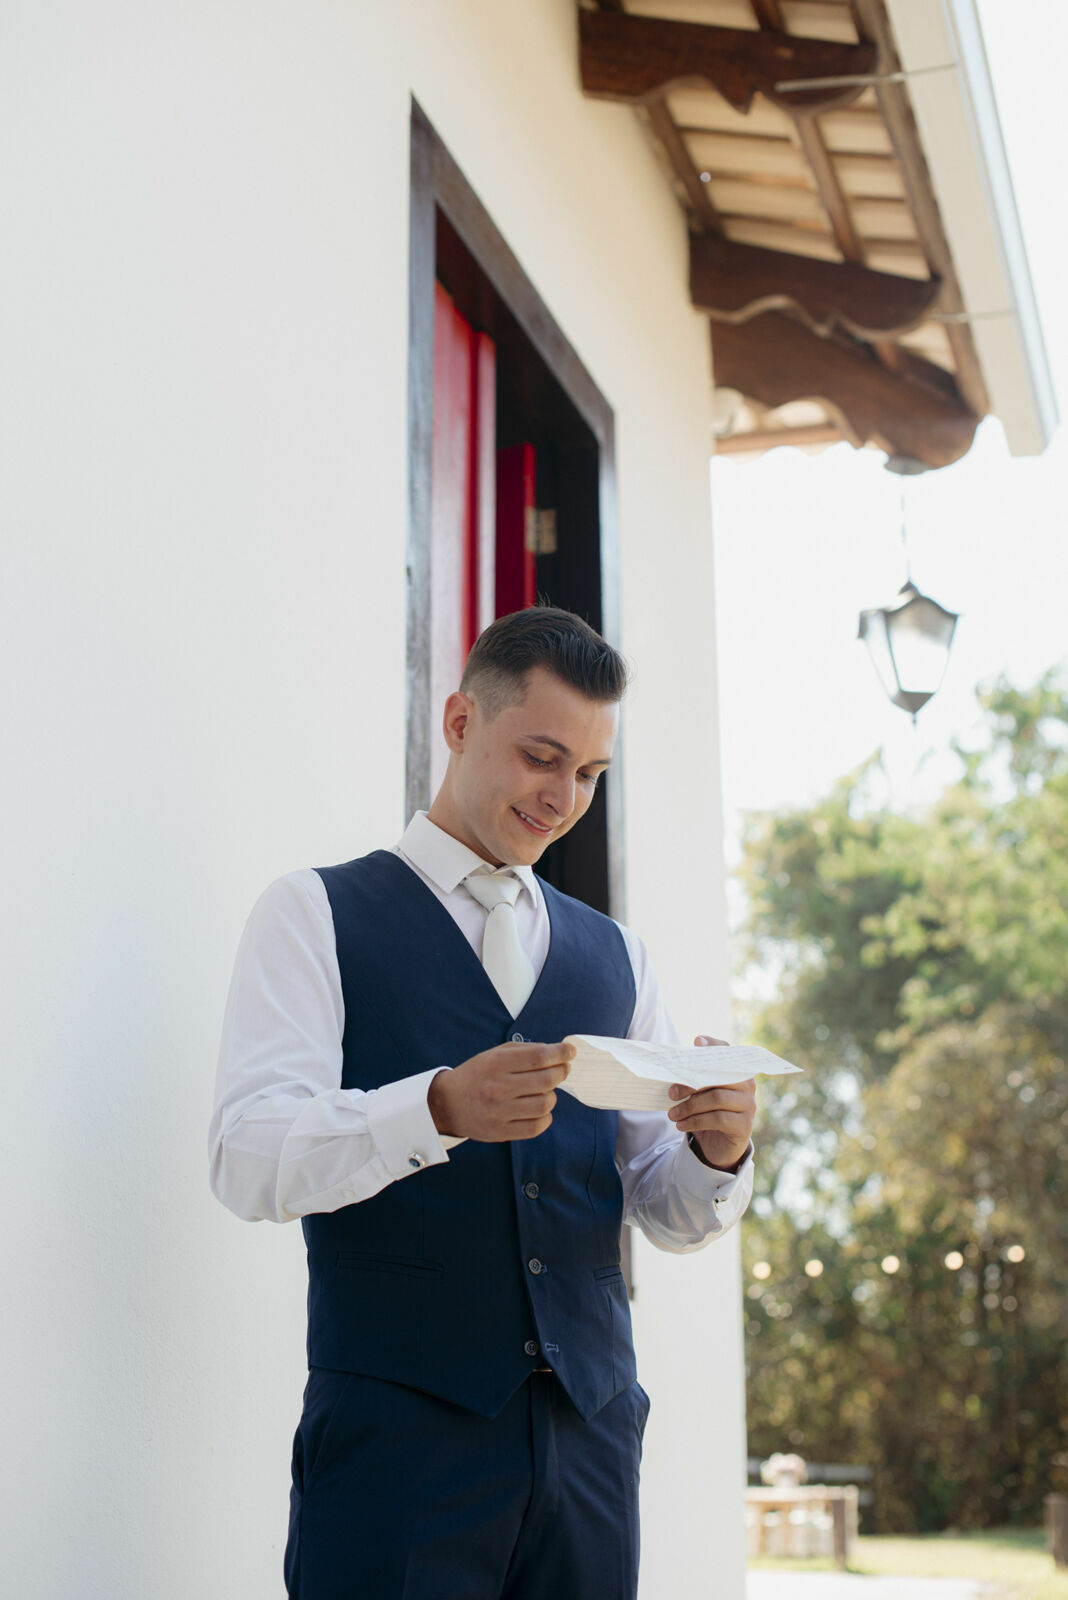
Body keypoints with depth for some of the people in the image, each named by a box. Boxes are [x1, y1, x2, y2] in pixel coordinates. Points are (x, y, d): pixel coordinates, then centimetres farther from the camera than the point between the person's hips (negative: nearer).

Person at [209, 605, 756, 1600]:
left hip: (589, 1432, 4)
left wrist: (719, 1151, -10)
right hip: (399, 1431, -4)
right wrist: (440, 1108, -27)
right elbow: (248, 1159, -11)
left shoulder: (615, 955, 15)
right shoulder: (315, 915, 2)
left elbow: (671, 1214, 13)